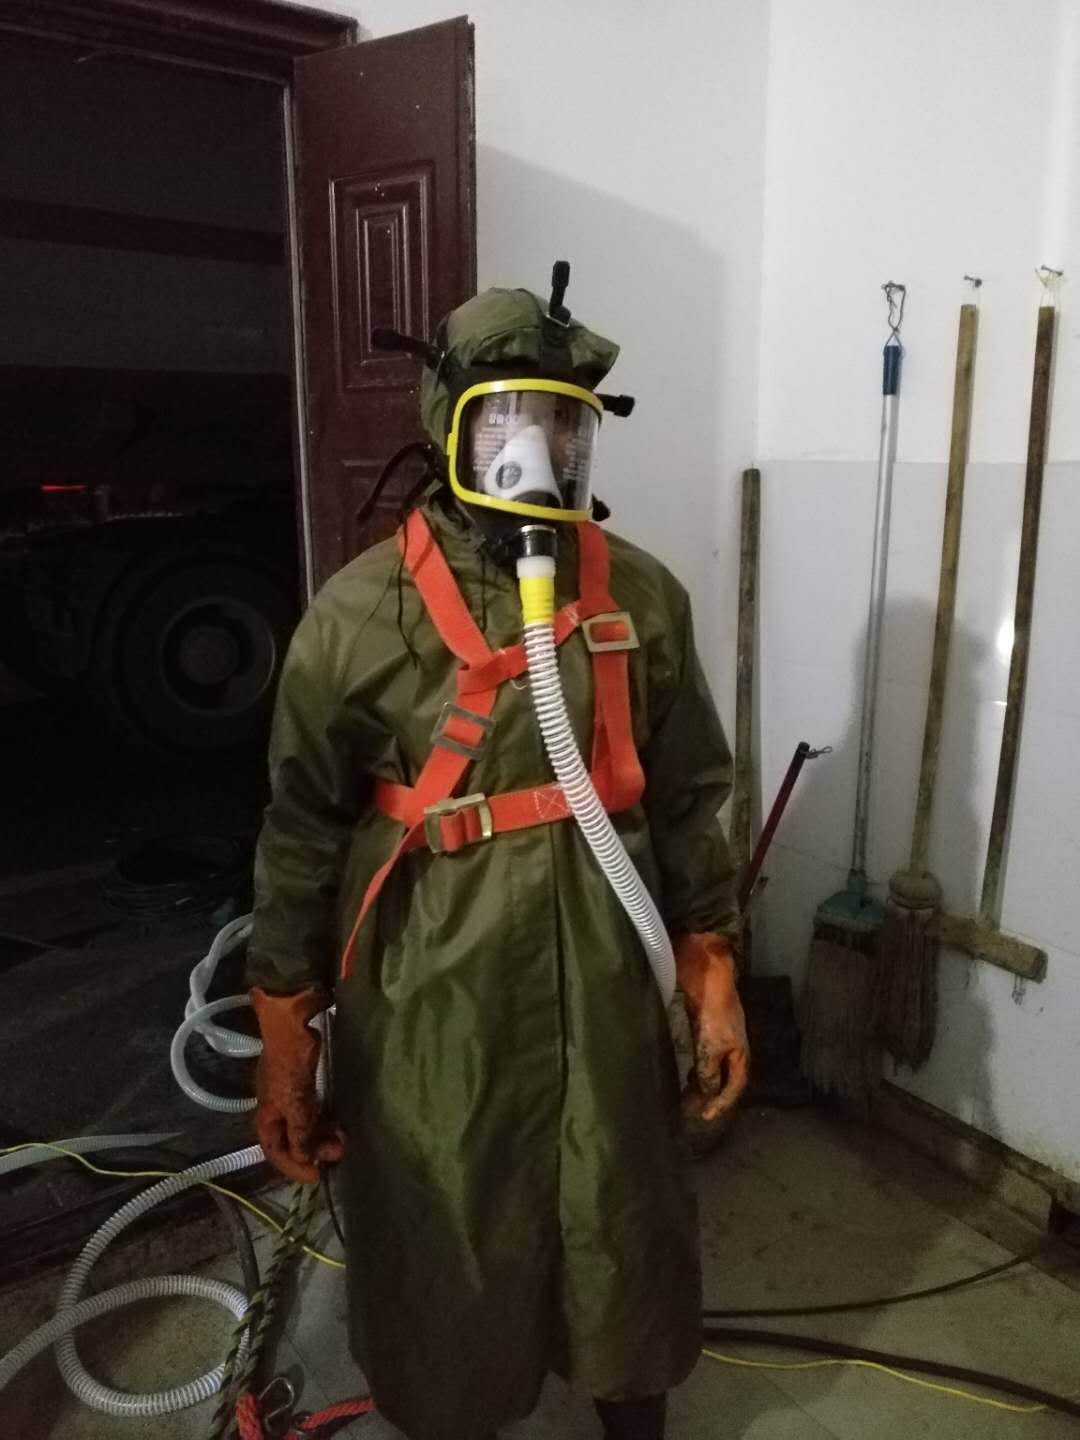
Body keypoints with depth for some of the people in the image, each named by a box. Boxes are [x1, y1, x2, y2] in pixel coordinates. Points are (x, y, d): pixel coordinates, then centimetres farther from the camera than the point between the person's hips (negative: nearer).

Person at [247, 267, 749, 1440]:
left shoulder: (642, 596, -1)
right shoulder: (362, 612, -9)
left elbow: (690, 800, 5)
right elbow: (301, 835, -5)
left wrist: (714, 978, 5)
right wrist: (284, 1042, -3)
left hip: (605, 993, 3)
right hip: (429, 1007, -2)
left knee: (626, 1239, 21)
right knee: (440, 1262, 17)